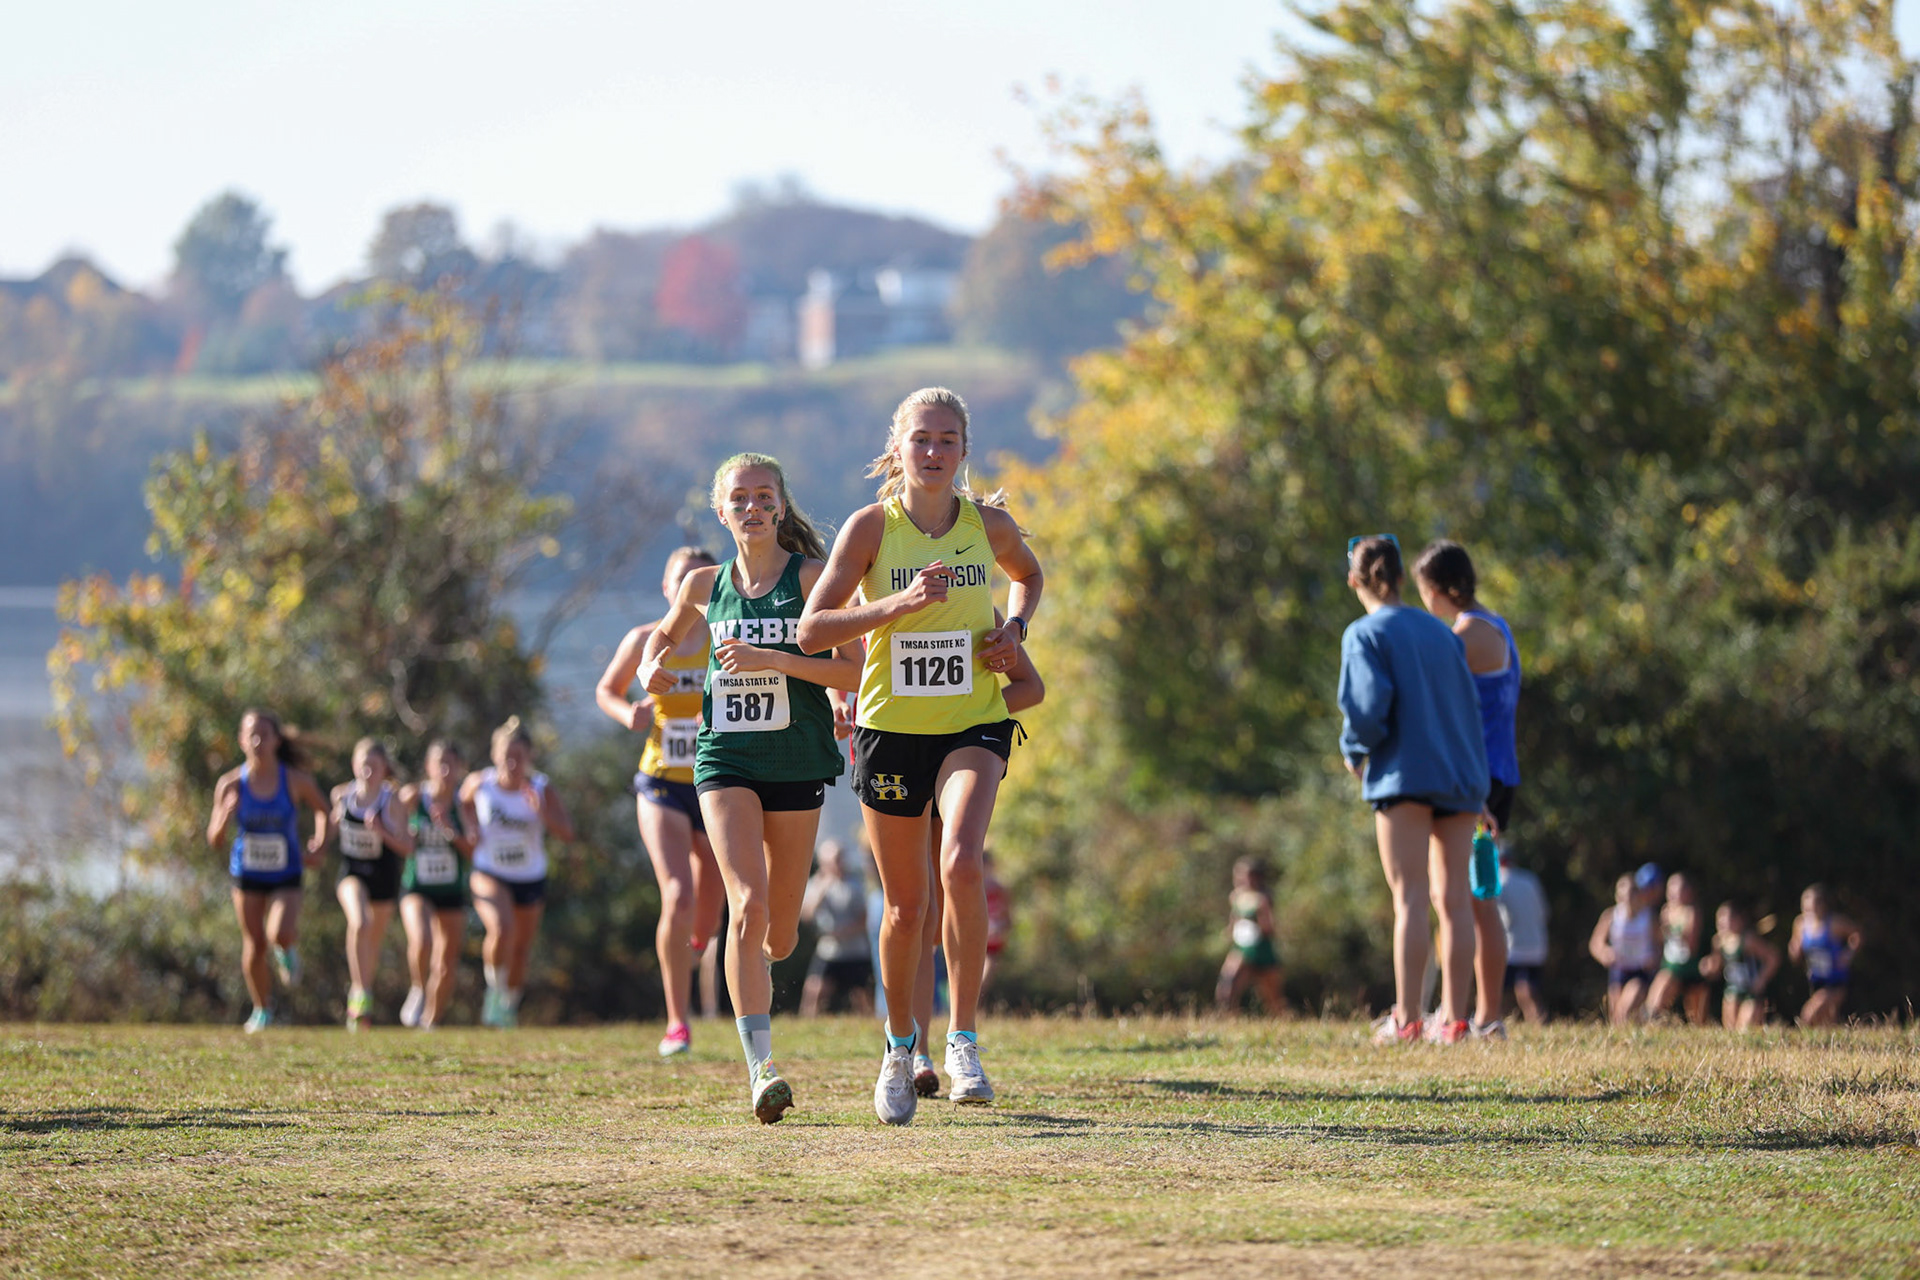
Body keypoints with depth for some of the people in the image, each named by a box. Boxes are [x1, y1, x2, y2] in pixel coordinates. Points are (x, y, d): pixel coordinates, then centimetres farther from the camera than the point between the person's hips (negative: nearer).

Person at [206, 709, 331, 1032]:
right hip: (246, 875, 1)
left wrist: (321, 839, -11)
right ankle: (262, 1011, 29)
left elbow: (324, 810, 7)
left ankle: (288, 951, 15)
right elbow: (214, 839, -9)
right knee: (254, 947, 5)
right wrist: (225, 815, -29)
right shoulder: (231, 784, -12)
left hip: (285, 877, -1)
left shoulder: (295, 781, -13)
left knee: (281, 935, -24)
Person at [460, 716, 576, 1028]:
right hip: (490, 875, -2)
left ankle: (510, 1002, 38)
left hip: (531, 880, 2)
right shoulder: (480, 783, -11)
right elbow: (464, 800, 14)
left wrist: (543, 813, -36)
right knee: (502, 930, -28)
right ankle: (495, 988, -2)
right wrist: (472, 826, -2)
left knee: (521, 949, 12)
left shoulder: (542, 790, -13)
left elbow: (567, 832, -20)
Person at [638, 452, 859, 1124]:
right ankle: (761, 1069, -23)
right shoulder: (706, 585, 8)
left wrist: (773, 659, -20)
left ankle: (754, 967, 48)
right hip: (725, 759, 0)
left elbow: (852, 670, -9)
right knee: (747, 904, -19)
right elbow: (666, 633, 29)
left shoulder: (811, 577, -2)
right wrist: (651, 667, 7)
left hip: (796, 761, 0)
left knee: (780, 932, 8)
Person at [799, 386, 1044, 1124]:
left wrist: (1014, 629, 2)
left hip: (974, 724, 0)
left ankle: (963, 1039, -15)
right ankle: (900, 1047, 31)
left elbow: (1028, 575, 23)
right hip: (891, 729, 0)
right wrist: (896, 604, -24)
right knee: (905, 906, 6)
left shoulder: (988, 524, -1)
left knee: (961, 862, -26)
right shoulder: (871, 526, -7)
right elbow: (812, 631, -11)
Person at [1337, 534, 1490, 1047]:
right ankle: (1454, 1018, 4)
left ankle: (1406, 1018, -9)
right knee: (1453, 898, 5)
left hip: (1405, 777, -5)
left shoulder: (1366, 635, -4)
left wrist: (1354, 753, 4)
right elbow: (1468, 702, 15)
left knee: (1410, 898, -6)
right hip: (1460, 776, 5)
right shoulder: (1440, 632, 14)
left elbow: (1368, 706, -15)